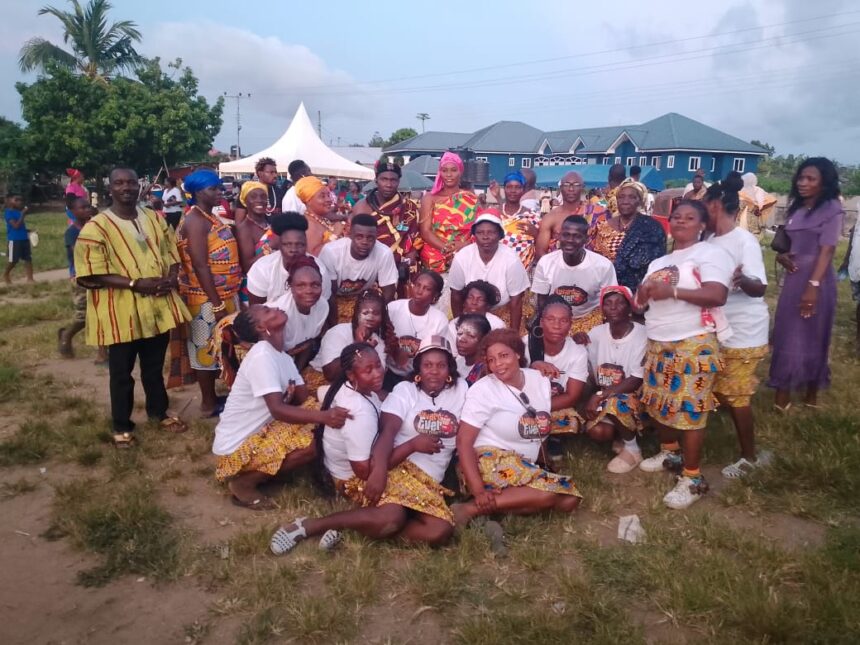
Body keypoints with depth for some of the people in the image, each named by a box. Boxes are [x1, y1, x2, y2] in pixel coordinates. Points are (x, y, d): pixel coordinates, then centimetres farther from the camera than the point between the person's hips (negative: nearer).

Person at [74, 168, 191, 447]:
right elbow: (92, 274, -14)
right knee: (121, 372, 8)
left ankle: (159, 412, 37)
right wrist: (135, 283, -22)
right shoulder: (96, 227, -10)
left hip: (158, 306, 5)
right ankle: (121, 425, 23)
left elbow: (171, 251, 13)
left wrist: (172, 277, -8)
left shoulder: (155, 219, 8)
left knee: (155, 366, 19)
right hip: (121, 312, -4)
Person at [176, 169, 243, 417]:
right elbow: (200, 266, -23)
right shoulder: (196, 220, -17)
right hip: (208, 298, -9)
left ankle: (212, 396, 27)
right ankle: (209, 404, 10)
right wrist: (217, 303, -24)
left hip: (221, 294, 9)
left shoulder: (208, 217, 13)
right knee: (207, 347, 0)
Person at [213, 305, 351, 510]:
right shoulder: (262, 355, -22)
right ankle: (244, 482, -5)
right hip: (237, 447, -9)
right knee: (311, 442, -24)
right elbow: (277, 409, -31)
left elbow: (304, 398, 1)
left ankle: (259, 469, 4)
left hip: (259, 432, 9)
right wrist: (323, 417, -40)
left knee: (315, 405, -1)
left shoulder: (283, 357, 8)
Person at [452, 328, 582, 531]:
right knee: (547, 493, -27)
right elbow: (464, 440, -14)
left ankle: (493, 506, -13)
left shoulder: (540, 379, 7)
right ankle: (471, 509, -21)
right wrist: (478, 491, -25)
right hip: (489, 461, -7)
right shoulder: (483, 389, -9)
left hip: (524, 466, 7)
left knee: (569, 500, -13)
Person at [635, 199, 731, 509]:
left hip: (693, 343, -8)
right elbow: (643, 300, 20)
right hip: (658, 344, 8)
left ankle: (693, 478, 4)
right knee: (658, 403, 14)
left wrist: (672, 291, -21)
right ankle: (670, 453, 36)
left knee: (689, 408, -6)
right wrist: (643, 294, -4)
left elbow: (717, 296, -19)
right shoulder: (659, 262, 19)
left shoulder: (710, 253, -5)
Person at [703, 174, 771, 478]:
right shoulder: (712, 240, 4)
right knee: (722, 391, 15)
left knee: (735, 395, 1)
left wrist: (741, 279, -47)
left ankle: (749, 457, 18)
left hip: (744, 332, -8)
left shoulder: (744, 240, -19)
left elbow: (759, 288, -28)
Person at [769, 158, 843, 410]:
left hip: (815, 279, -7)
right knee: (788, 333, 11)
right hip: (793, 277, 7)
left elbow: (827, 250, -17)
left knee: (812, 335, 4)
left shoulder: (832, 209, -10)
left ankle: (811, 392, 16)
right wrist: (781, 255, -4)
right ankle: (784, 390, 21)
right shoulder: (797, 208, 12)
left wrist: (813, 285, -24)